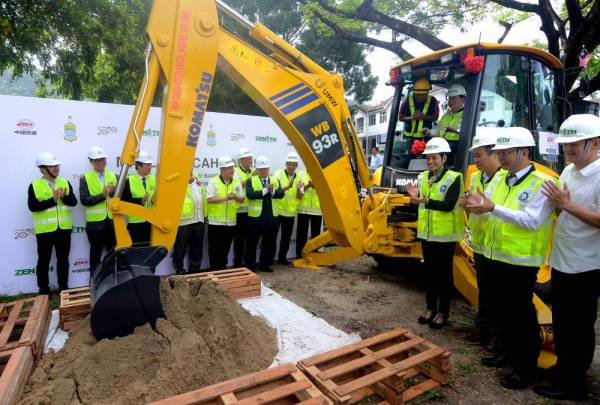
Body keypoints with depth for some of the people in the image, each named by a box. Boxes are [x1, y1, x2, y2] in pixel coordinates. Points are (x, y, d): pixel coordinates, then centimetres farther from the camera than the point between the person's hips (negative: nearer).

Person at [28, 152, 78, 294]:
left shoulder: (65, 182, 5)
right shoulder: (34, 185, -4)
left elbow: (73, 202, -3)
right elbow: (33, 206, -15)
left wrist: (64, 196, -22)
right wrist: (53, 199, -19)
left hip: (64, 229, 2)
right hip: (44, 230, -2)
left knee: (63, 260, 11)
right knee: (43, 261, 9)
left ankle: (63, 288, 24)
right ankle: (43, 290, 23)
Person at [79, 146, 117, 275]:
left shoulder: (113, 176, 7)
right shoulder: (85, 178, -3)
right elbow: (84, 200, -13)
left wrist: (113, 193, -18)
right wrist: (102, 195, -18)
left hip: (112, 220, 3)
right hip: (95, 222, -2)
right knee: (96, 253, 9)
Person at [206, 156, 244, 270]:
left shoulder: (236, 182, 6)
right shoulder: (213, 182, -7)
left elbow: (242, 199, 7)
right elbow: (209, 199, -14)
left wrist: (235, 197, -15)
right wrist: (225, 198, -23)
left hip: (230, 222, 4)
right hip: (216, 222, -4)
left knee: (225, 250, 14)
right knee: (215, 250, 4)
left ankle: (222, 270, 27)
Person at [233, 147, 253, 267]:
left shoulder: (253, 171, 13)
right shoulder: (235, 171, -4)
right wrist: (250, 177, -22)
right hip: (240, 210, -5)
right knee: (239, 237, 3)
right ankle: (238, 262, 14)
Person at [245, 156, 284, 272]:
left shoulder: (275, 180, 10)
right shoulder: (251, 181, 0)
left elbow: (281, 194, -5)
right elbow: (250, 194, -18)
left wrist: (272, 191, -24)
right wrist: (265, 190, -21)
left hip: (272, 217, 3)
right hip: (255, 217, -3)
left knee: (269, 242, 11)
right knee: (252, 242, 5)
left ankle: (265, 265, 26)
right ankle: (250, 266, 17)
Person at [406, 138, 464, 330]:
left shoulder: (454, 178, -12)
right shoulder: (422, 177, 6)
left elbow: (449, 205, -23)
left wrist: (425, 201, -34)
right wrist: (415, 196, -12)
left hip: (445, 235, -5)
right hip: (426, 233, 6)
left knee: (444, 273, 7)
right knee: (430, 271, 16)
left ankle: (443, 312, 21)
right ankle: (431, 307, 30)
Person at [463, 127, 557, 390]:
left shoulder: (542, 183, -13)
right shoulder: (499, 178, 8)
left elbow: (531, 221, -24)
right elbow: (488, 211, 4)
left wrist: (494, 208, -31)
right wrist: (477, 206, -18)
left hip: (521, 262, -7)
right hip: (495, 257, 7)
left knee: (522, 314, 6)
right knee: (500, 309, 20)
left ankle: (527, 367, 24)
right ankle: (510, 352, 40)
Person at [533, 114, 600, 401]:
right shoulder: (568, 171, 7)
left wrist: (567, 205, -23)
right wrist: (556, 203, 0)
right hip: (561, 262, 8)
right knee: (561, 324, 21)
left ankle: (572, 385, 22)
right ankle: (563, 369, 38)